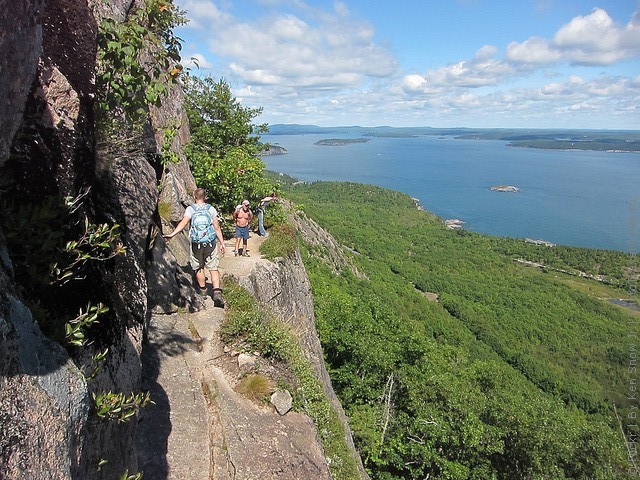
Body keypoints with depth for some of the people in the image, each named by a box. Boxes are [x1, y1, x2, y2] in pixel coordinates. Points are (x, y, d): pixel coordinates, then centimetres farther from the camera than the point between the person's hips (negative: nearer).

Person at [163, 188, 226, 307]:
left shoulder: (190, 209, -1)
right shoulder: (211, 209, 2)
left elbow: (183, 223, -18)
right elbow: (217, 227, 1)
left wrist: (172, 234, -23)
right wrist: (222, 243, 6)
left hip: (196, 244, 0)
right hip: (211, 244, 0)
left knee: (199, 268, 17)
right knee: (213, 268, 1)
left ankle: (203, 290, 32)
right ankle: (217, 292, -14)